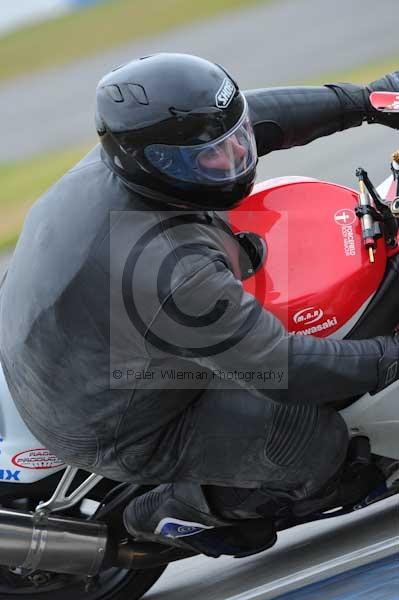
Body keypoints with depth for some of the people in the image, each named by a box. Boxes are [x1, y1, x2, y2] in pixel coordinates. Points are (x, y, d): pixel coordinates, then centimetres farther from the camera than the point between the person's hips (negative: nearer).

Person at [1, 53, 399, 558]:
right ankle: (171, 512, 11)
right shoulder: (171, 272, -40)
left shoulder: (118, 157, -16)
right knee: (319, 443, -10)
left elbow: (255, 118, -1)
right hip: (120, 431, -9)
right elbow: (286, 372, -31)